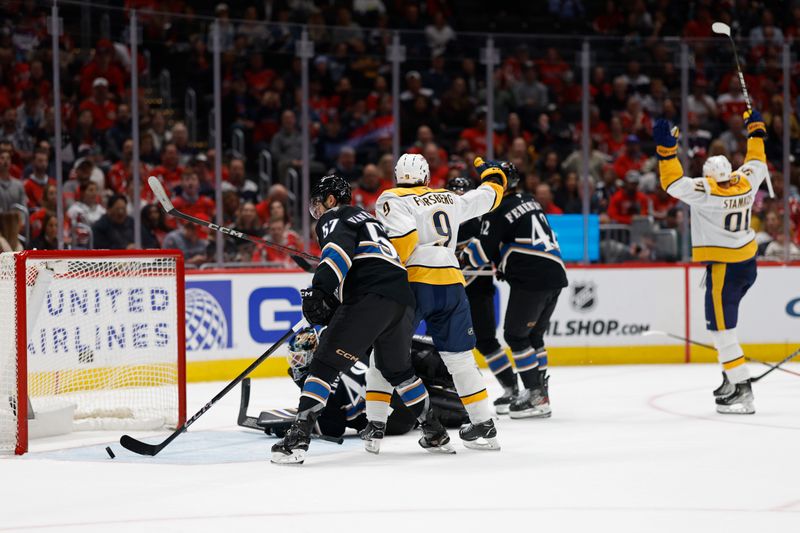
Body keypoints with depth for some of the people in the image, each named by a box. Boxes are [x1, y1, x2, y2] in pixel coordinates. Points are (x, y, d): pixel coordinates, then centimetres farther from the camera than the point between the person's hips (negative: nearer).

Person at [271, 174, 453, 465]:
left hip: (370, 298, -8)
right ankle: (435, 434, 33)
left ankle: (297, 439, -20)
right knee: (398, 370, 28)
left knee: (325, 364, -9)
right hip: (402, 299, 8)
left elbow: (340, 250, -13)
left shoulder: (334, 218, 10)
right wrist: (329, 306, 30)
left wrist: (319, 289, -22)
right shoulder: (368, 218, 36)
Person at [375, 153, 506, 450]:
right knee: (459, 357, 13)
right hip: (451, 285, 4)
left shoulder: (392, 200, 3)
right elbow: (488, 196, 34)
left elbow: (402, 238, -14)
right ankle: (484, 426, 13)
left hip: (413, 284, -4)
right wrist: (492, 173, 54)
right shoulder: (450, 199, 19)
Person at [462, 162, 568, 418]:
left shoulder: (498, 211, -8)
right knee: (533, 335, 18)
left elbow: (483, 250, -10)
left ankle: (536, 397, -4)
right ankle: (540, 389, 20)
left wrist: (462, 257, 8)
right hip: (555, 274, 9)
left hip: (531, 280, -9)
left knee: (516, 335, -1)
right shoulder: (529, 201, 18)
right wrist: (505, 265, 28)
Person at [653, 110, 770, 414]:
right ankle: (731, 377, 26)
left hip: (724, 267, -8)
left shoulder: (706, 191, -18)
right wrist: (756, 130, 32)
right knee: (721, 320, 23)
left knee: (721, 327, -5)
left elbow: (674, 183, -22)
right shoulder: (746, 181, 1)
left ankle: (741, 389, -10)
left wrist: (666, 148, -23)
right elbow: (757, 163, 21)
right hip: (747, 263, 8)